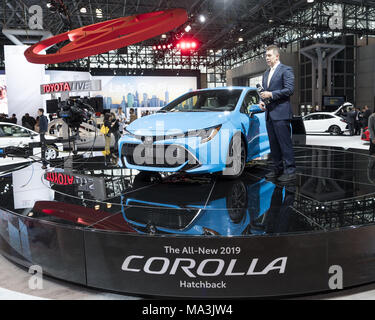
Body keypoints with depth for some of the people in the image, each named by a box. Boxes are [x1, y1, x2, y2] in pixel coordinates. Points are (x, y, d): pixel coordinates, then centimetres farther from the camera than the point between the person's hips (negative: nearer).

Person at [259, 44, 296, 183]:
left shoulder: (286, 70, -3)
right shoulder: (266, 73, 21)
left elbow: (290, 89, -12)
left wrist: (271, 95, -16)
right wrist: (262, 101, 6)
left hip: (281, 113, -8)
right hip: (269, 114, 8)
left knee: (285, 143, -7)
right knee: (273, 144, 11)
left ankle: (290, 171, -2)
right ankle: (278, 169, 20)